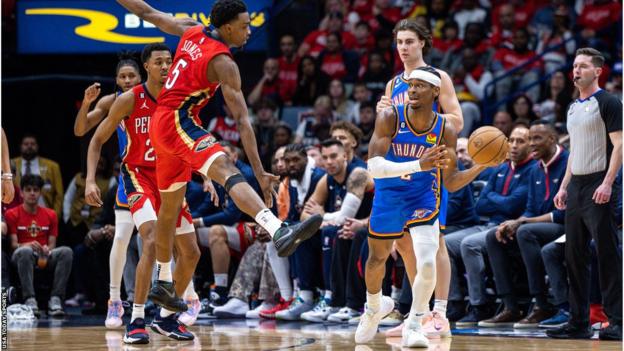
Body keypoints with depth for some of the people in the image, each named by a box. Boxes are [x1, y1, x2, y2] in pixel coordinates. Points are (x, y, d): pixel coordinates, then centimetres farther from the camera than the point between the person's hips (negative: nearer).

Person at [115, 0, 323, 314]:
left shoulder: (192, 31, 11)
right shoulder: (223, 63, -12)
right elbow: (242, 120, -16)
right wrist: (260, 173, -18)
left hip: (161, 124, 10)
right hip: (178, 123, -10)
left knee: (170, 207, 21)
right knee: (227, 170, -32)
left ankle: (163, 284, 34)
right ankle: (279, 232, -58)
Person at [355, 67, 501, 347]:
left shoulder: (445, 130, -16)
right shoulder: (390, 118, -21)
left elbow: (451, 183, -8)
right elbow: (374, 166, -31)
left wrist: (482, 165, -24)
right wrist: (418, 165, -43)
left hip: (423, 200, 0)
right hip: (389, 197, 0)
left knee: (427, 265, -19)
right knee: (377, 258, 19)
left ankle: (414, 325, 4)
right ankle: (374, 308, 50)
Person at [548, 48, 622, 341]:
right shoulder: (573, 108, 18)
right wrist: (564, 186, 17)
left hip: (598, 187, -9)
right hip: (575, 187, 9)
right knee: (574, 256, 8)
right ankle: (579, 322, 12)